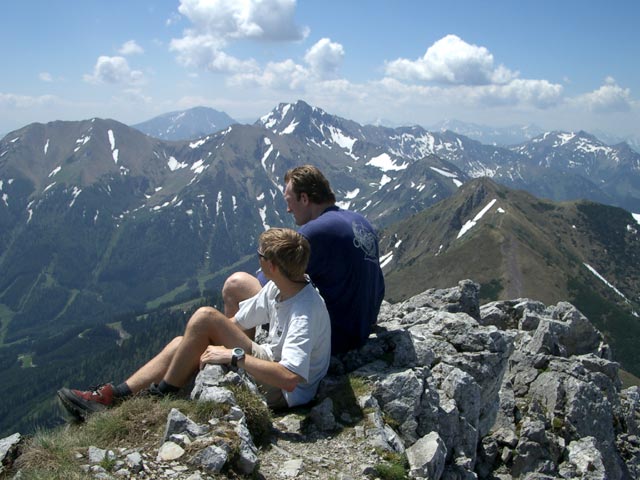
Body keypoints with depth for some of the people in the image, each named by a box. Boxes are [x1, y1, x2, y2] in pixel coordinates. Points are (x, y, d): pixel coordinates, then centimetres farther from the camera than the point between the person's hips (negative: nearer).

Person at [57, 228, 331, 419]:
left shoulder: (305, 312, -29)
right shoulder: (277, 288, -1)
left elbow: (290, 378, -41)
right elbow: (237, 323, 11)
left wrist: (234, 355, -34)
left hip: (281, 393, -10)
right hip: (271, 363, 10)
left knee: (204, 317, -20)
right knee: (181, 344, 8)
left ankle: (160, 396, -3)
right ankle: (110, 398, 4)